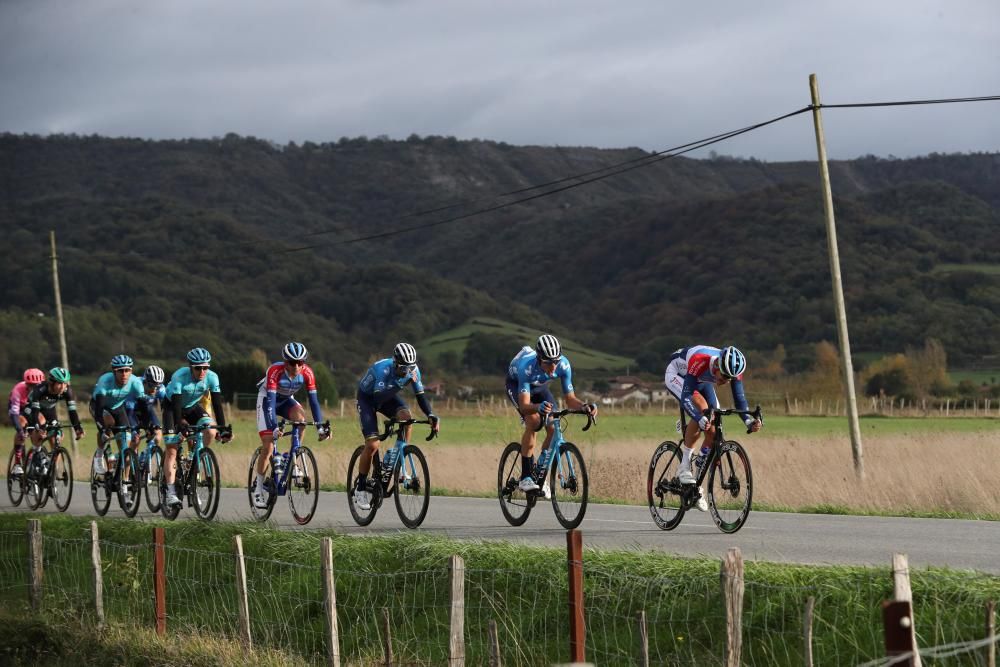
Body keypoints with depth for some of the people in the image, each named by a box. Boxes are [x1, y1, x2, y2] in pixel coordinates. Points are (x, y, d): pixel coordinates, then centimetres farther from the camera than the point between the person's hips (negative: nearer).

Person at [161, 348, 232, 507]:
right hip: (172, 408, -3)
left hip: (193, 407, 3)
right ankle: (170, 493, -12)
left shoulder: (212, 377, -23)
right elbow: (176, 404, -37)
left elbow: (217, 404, -24)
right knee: (171, 450, -12)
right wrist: (180, 426, -49)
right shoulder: (180, 376, -32)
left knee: (211, 431, -25)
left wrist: (223, 428, -32)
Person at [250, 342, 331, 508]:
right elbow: (270, 401, -39)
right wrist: (274, 427, -50)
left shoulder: (307, 373, -24)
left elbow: (313, 400, -23)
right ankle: (258, 487, 1)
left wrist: (320, 426, -31)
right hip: (267, 400, -3)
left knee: (301, 419, -31)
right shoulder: (275, 370, -35)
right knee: (268, 446, -12)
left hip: (286, 401, 3)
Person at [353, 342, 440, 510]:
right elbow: (378, 399, -45)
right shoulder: (383, 368, -37)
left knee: (406, 416, -29)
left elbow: (420, 396, -16)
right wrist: (401, 384, -52)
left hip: (388, 395, 5)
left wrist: (431, 415, -32)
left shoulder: (413, 369, -20)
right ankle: (360, 488, -1)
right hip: (367, 397, -5)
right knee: (372, 444, -18)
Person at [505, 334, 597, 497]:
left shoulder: (563, 365, -31)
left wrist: (584, 406, -45)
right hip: (516, 385, -4)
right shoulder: (527, 366, -42)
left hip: (538, 386, 4)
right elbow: (524, 406, -47)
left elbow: (570, 398, -24)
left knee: (553, 427, -15)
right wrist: (538, 407, -68)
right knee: (533, 421, -29)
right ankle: (526, 477, -22)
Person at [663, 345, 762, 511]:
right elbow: (686, 397, -46)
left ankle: (697, 483, 6)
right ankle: (684, 465, -24)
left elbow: (739, 398, -22)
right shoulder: (700, 361, -43)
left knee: (712, 431, -8)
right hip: (677, 375, -5)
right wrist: (701, 419, -62)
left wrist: (749, 421, -40)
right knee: (701, 408, -33)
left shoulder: (733, 368, -28)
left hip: (701, 381, 6)